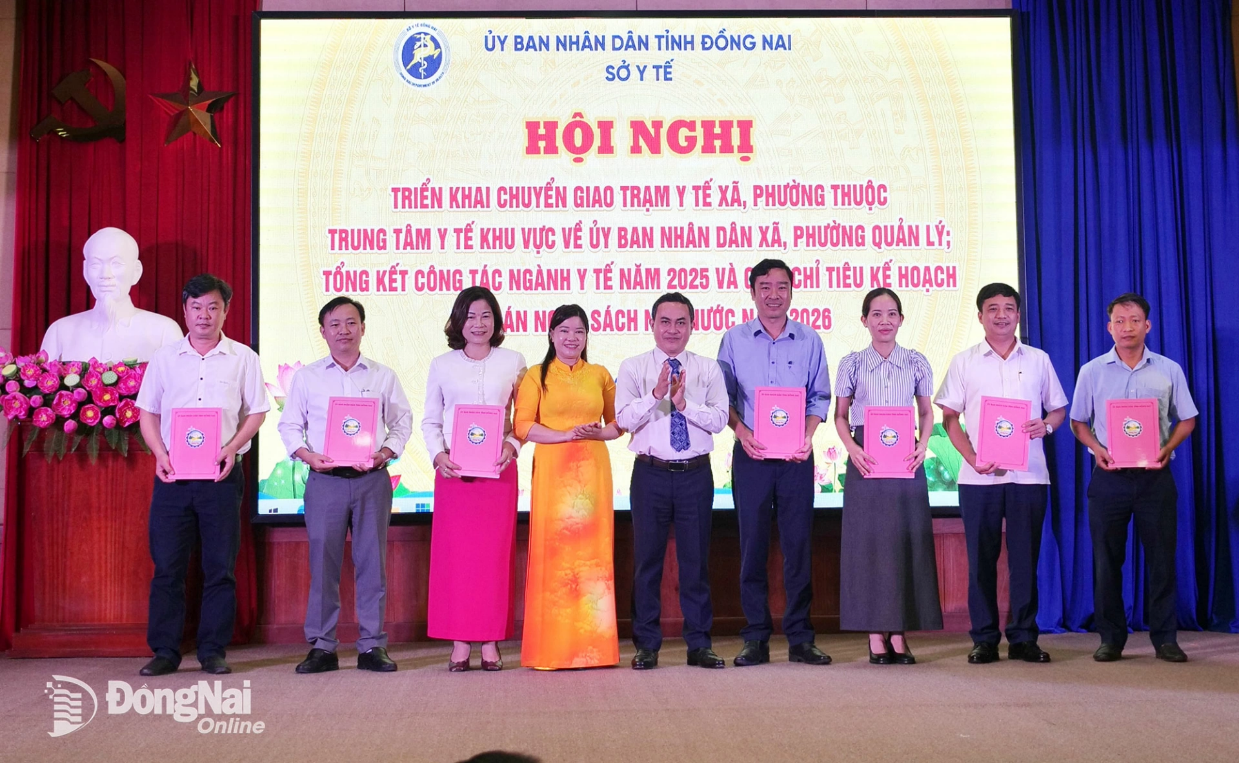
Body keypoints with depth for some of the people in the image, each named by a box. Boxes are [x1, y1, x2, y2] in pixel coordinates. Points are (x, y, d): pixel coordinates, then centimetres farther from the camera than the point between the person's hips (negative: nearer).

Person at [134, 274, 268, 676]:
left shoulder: (243, 358, 6)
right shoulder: (164, 358, 10)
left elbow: (256, 412, 6)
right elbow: (147, 412, 10)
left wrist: (232, 448, -9)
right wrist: (160, 455, -5)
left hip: (221, 475, -1)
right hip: (172, 475, 1)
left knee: (220, 567, 2)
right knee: (166, 564, 2)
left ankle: (213, 650, 10)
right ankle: (165, 651, 10)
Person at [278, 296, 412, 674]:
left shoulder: (383, 376, 11)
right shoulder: (306, 377, 10)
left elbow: (402, 421, 11)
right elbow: (289, 425, 9)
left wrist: (386, 452, -7)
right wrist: (307, 455, -9)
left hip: (372, 478, 0)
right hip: (324, 479, 0)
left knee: (372, 561, 1)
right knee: (322, 561, -1)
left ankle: (372, 646, 8)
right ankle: (322, 646, 8)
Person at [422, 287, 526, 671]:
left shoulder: (513, 362, 8)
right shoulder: (442, 365, 9)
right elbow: (430, 420, 9)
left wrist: (512, 444, -10)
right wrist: (438, 455, -7)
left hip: (499, 469, 0)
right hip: (453, 470, 0)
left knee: (496, 552, 0)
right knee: (454, 553, -1)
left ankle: (491, 642, 8)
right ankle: (459, 643, 6)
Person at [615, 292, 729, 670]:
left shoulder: (708, 369, 7)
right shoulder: (633, 368, 4)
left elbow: (720, 419, -3)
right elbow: (624, 418, -8)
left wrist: (684, 403, -17)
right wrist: (657, 393, -20)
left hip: (696, 473, 1)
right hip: (651, 473, -1)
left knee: (696, 558, 6)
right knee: (647, 558, 5)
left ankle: (699, 644, 17)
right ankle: (646, 645, 16)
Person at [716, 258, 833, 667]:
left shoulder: (809, 340, 7)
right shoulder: (734, 340, 6)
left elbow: (820, 396, 9)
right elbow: (723, 397, 6)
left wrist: (808, 436, -7)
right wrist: (742, 432, -10)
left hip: (796, 456, 0)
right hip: (751, 455, 0)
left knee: (798, 544, 1)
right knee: (753, 545, 2)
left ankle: (800, 638, 9)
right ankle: (756, 638, 10)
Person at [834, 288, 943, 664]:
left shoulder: (916, 362, 6)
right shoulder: (852, 363, 4)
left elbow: (926, 412, 11)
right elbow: (840, 415, 6)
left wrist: (923, 445, -6)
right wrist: (851, 447, -11)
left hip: (906, 458, 1)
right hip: (865, 460, -1)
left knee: (907, 540, 0)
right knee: (868, 541, -1)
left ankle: (899, 634, 8)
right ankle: (876, 635, 6)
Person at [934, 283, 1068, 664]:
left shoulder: (1038, 360, 11)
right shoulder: (964, 362, 7)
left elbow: (1059, 408, 16)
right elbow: (949, 417, 5)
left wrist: (1046, 425, -7)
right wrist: (972, 457, -9)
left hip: (1029, 474, 1)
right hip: (978, 475, -1)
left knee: (1025, 557, 3)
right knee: (981, 558, 2)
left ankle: (1023, 637, 12)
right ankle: (984, 639, 10)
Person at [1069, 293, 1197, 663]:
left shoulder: (1169, 370, 5)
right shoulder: (1091, 371, 4)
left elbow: (1187, 419, 9)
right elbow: (1078, 421, 9)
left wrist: (1168, 447, -8)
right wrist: (1097, 449, -9)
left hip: (1155, 476, 0)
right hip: (1108, 476, 0)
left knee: (1162, 557, 2)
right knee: (1107, 558, 3)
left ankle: (1165, 638, 12)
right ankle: (1111, 638, 12)